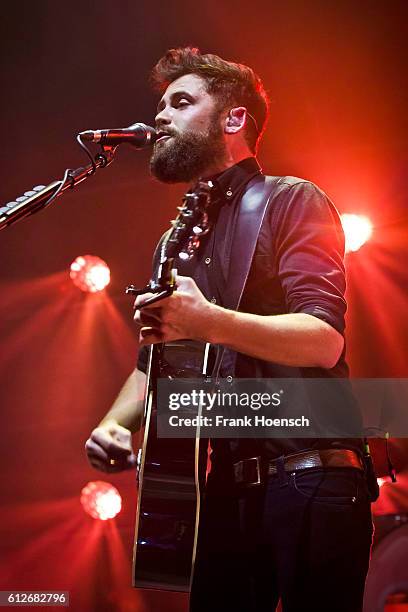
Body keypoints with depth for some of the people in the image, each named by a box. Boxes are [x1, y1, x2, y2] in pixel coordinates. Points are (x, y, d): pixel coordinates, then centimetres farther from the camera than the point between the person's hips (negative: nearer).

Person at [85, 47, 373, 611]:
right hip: (223, 491, 7)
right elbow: (153, 359, 23)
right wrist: (115, 423, 2)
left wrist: (210, 322, -31)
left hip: (308, 482, -6)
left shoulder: (291, 201, -2)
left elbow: (324, 340, -15)